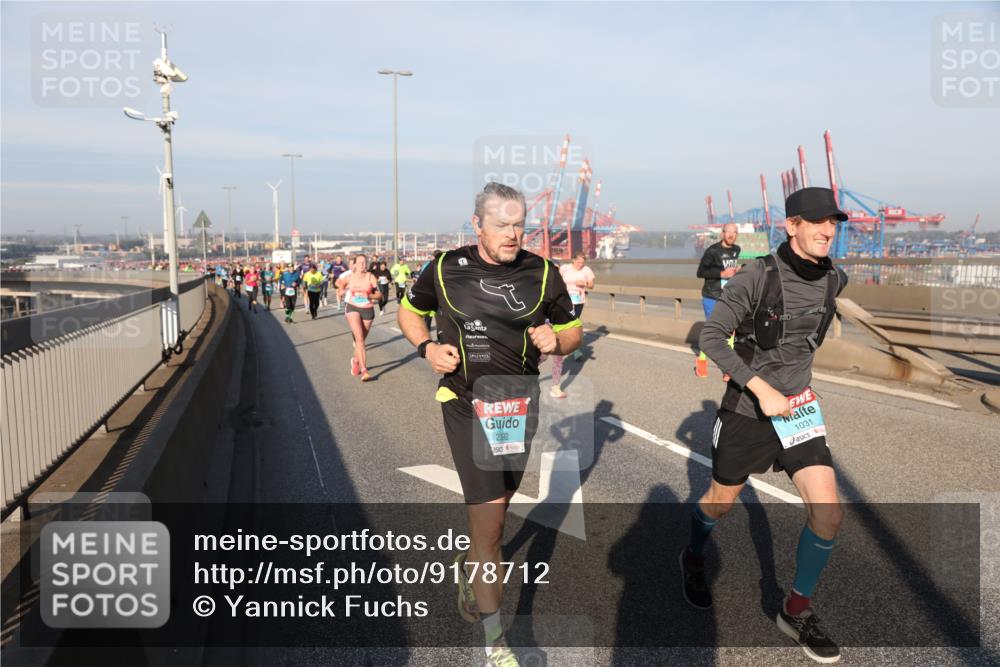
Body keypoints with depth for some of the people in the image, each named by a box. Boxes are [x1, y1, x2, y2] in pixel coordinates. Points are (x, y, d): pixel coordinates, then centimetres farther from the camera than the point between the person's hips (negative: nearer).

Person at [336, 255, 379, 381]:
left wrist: (369, 296, -18)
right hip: (353, 308, -1)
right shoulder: (349, 277, 0)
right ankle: (364, 370, -24)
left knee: (361, 339, 12)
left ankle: (355, 360, 42)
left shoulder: (371, 277, -4)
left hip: (368, 310, 1)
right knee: (359, 338, -17)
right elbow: (339, 283, 21)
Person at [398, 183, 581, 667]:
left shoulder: (541, 273, -2)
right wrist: (427, 347, -9)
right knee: (489, 514, -8)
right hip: (466, 404, -3)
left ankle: (469, 563, 53)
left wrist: (555, 340, -16)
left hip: (519, 404, 3)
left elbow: (573, 331, 8)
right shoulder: (447, 268, -5)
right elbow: (408, 311, 11)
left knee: (498, 502, 20)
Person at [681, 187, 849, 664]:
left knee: (828, 513, -7)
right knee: (720, 502, 14)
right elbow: (710, 337, -19)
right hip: (748, 409, -4)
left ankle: (796, 611, 16)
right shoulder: (759, 276, -19)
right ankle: (693, 560, 47)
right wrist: (761, 388, -25)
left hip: (798, 407, 4)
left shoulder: (833, 280, -2)